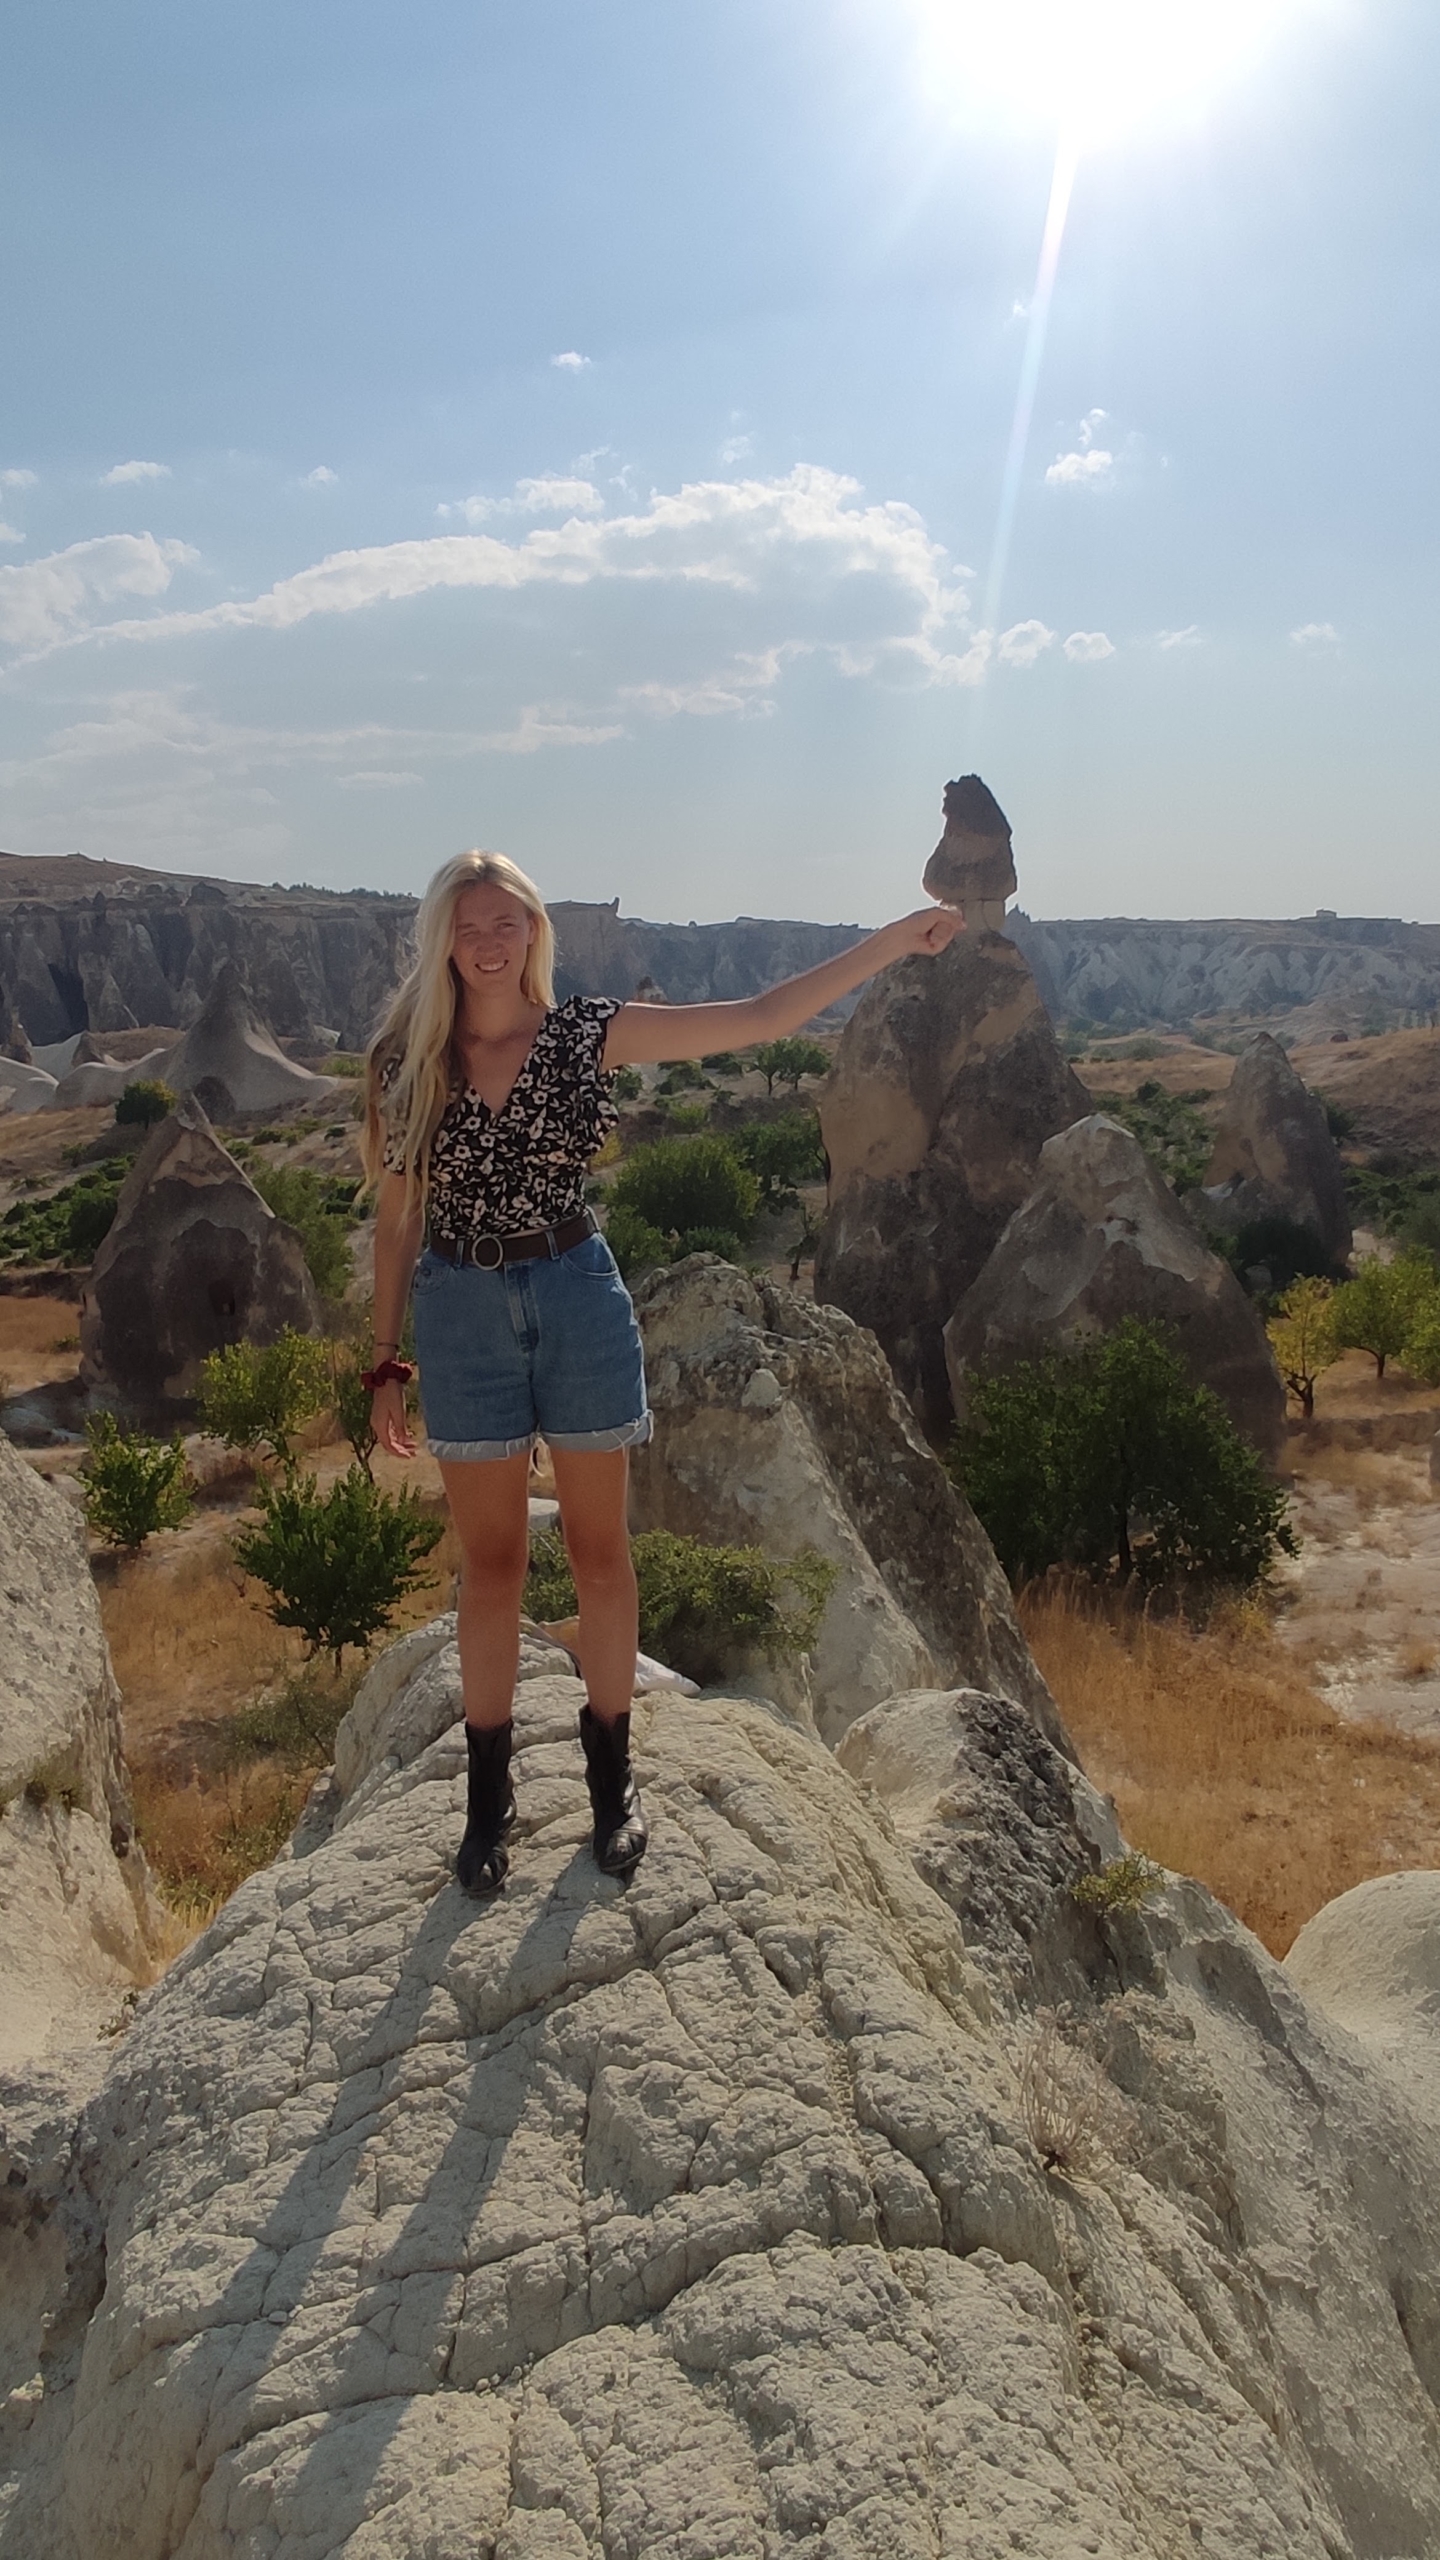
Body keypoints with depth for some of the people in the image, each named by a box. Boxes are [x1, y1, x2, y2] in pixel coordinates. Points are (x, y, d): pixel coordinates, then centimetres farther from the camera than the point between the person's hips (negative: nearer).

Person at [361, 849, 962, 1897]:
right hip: (462, 1311, 0)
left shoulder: (588, 1032, -4)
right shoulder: (405, 1061, -2)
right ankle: (490, 1789, 25)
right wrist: (388, 1364, 4)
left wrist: (896, 939, -9)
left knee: (599, 1548, 9)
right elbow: (398, 1219, 3)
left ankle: (612, 1768, 28)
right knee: (491, 1562, 9)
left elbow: (763, 1018, -5)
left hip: (578, 1298, 0)